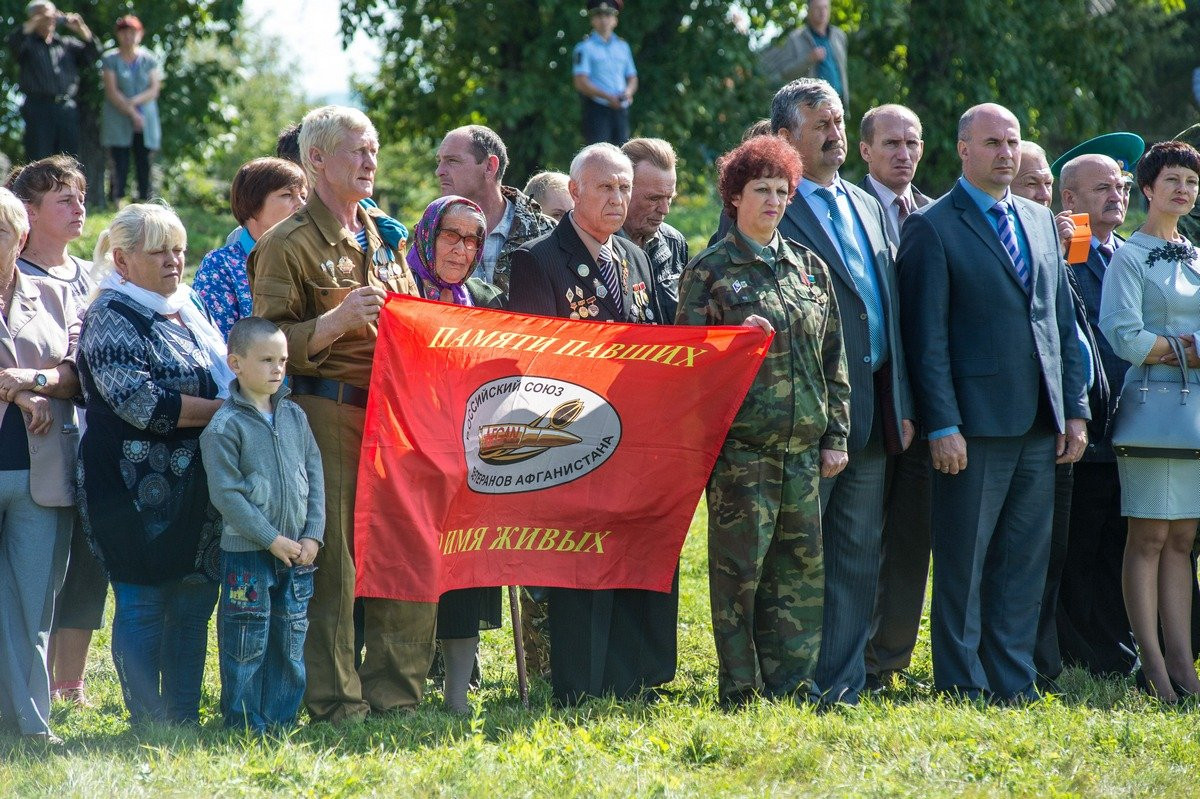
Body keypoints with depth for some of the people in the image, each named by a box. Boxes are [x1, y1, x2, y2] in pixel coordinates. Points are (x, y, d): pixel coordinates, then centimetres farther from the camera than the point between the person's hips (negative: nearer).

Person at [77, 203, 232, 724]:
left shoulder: (187, 310, 17)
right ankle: (148, 722, 0)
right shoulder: (112, 319, -8)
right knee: (143, 603, -5)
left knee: (195, 600, 7)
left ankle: (184, 718, 13)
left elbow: (220, 379, 31)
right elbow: (141, 404, -19)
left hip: (196, 482, 8)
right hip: (137, 488, -8)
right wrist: (224, 410, -14)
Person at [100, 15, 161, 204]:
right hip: (119, 123, -2)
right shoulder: (111, 59, 2)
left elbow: (154, 89, 3)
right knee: (120, 168, -9)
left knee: (144, 167, -1)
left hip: (145, 123, 2)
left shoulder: (148, 59, 9)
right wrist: (132, 113, -13)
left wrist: (135, 101, -14)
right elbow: (111, 92, -6)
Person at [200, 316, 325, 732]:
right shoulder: (225, 426, -10)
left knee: (291, 643, 9)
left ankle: (281, 721, 18)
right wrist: (272, 539, -15)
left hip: (297, 553, 5)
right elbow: (226, 493, -14)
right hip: (246, 553, -5)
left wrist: (312, 535, -1)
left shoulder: (294, 416, 8)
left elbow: (314, 474, 10)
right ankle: (244, 726, 8)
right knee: (247, 646, -1)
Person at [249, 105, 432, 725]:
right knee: (332, 561, -6)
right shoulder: (287, 244, -2)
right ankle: (337, 702, 0)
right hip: (325, 412, -6)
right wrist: (337, 321, -20)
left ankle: (394, 691, 13)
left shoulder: (385, 238, 19)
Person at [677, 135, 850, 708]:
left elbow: (833, 359, 16)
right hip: (741, 445, -5)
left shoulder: (810, 269, 14)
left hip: (803, 446, 5)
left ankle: (792, 685, 12)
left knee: (802, 567, 5)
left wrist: (836, 434, 11)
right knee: (739, 566, -4)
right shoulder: (709, 271, 0)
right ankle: (740, 692, 3)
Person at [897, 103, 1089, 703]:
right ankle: (962, 689, 6)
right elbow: (928, 338, -8)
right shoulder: (933, 227, -4)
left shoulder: (1041, 221, 16)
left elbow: (1063, 322, 17)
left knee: (1025, 559, 8)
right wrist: (942, 425, -14)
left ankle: (1013, 686, 13)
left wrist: (1075, 410, 10)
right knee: (963, 563, -1)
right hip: (975, 425, -6)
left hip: (1039, 425, 6)